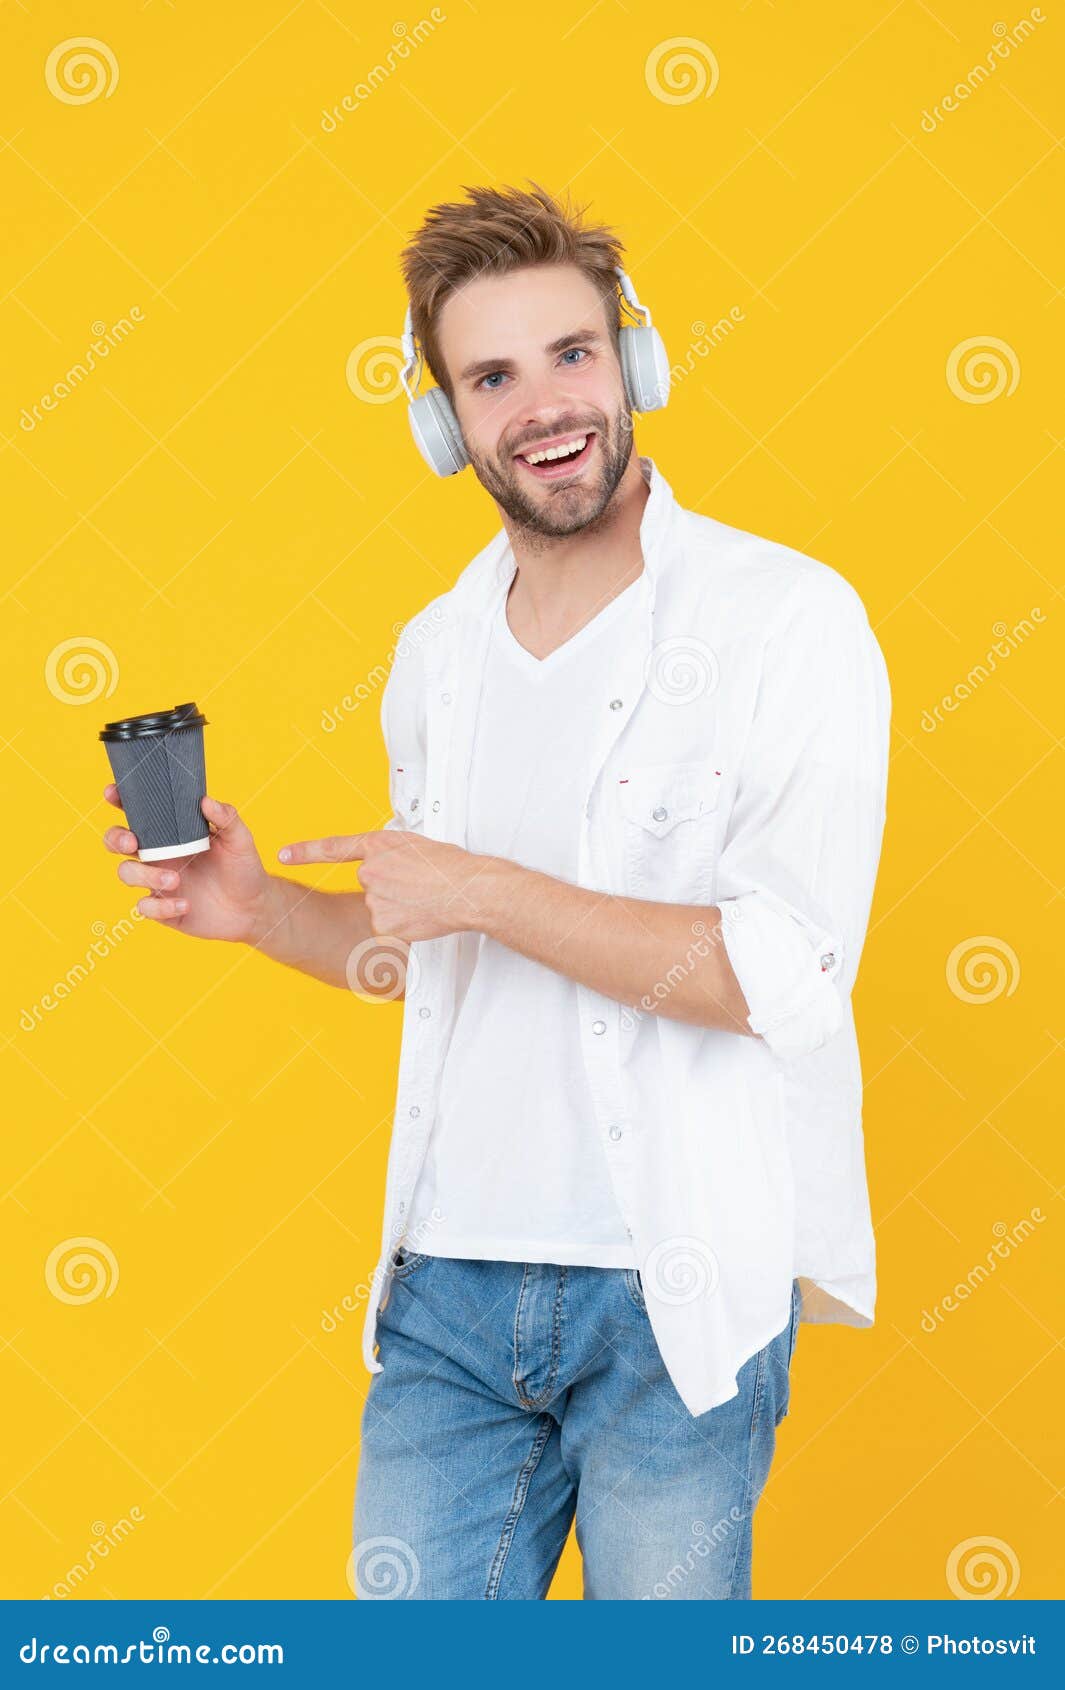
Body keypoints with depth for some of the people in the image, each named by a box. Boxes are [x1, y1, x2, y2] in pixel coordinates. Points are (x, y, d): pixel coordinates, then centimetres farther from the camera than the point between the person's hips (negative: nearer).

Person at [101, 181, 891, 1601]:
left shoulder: (787, 620, -10)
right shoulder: (437, 653, 10)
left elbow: (788, 973, -18)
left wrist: (481, 891, -17)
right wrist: (262, 910, 2)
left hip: (674, 1295, -5)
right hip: (448, 1284, 5)